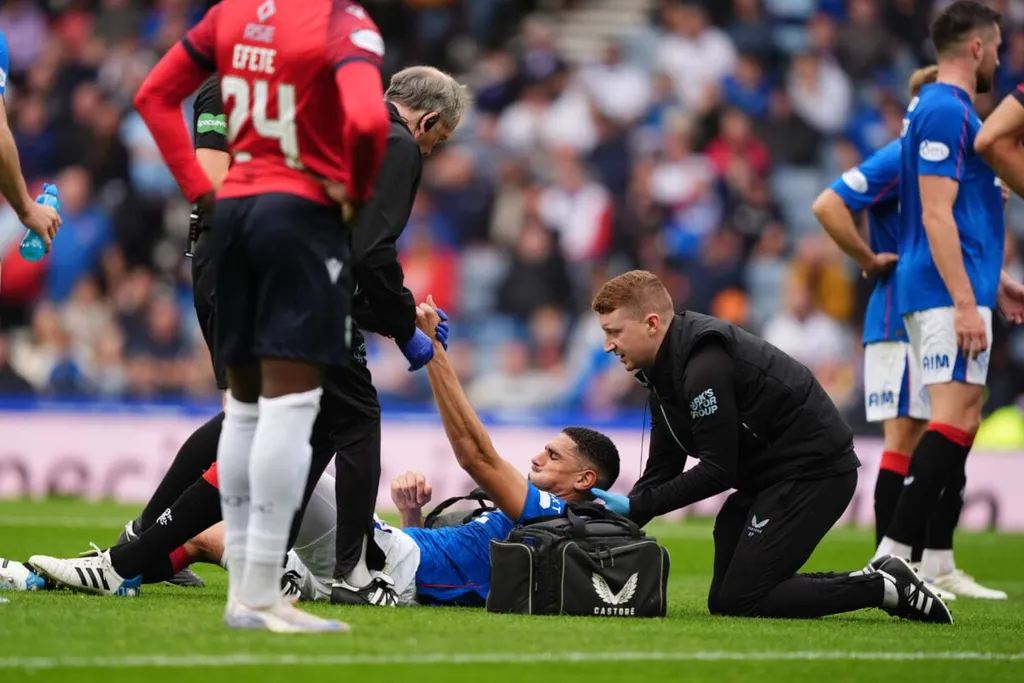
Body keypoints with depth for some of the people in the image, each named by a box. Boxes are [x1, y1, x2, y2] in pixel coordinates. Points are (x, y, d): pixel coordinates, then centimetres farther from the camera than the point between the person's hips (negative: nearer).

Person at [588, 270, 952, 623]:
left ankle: (883, 587, -7)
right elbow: (661, 471, 10)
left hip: (812, 471, -11)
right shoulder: (666, 370, 9)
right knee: (723, 600, 8)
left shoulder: (705, 366, -22)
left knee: (739, 601, -14)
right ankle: (878, 580, 9)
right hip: (770, 475, 11)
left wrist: (634, 506, -20)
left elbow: (717, 471, -23)